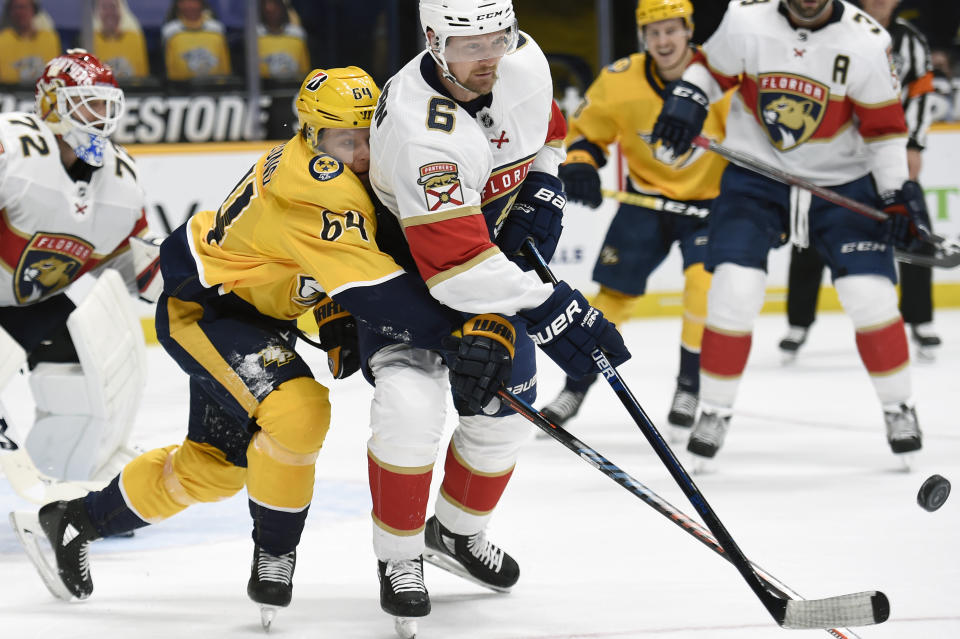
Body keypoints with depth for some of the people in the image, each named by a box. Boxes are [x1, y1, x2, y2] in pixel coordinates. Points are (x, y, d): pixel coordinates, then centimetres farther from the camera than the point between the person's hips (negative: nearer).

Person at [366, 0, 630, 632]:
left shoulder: (524, 61, -15)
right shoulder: (417, 128, -38)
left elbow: (545, 126, 12)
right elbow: (455, 267, -42)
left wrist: (542, 191, -4)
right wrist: (547, 307, -45)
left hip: (493, 244, 7)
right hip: (398, 263, -7)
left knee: (503, 409, 8)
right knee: (411, 404, -24)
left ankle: (457, 531, 34)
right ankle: (399, 556, -3)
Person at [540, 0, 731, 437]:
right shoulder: (619, 81, -12)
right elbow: (586, 130, 4)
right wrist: (579, 165, -15)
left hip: (708, 203, -2)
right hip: (646, 200, 2)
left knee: (704, 282, -23)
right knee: (614, 292, 2)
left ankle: (690, 385, -4)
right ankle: (575, 387, 20)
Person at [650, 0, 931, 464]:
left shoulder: (866, 41, -15)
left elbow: (884, 125, -6)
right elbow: (711, 69, 5)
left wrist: (898, 195, -10)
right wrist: (685, 102, -15)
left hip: (842, 182, 0)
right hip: (756, 173, 0)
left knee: (870, 294, -9)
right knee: (734, 291, -14)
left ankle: (899, 409, 13)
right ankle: (714, 412, 3)